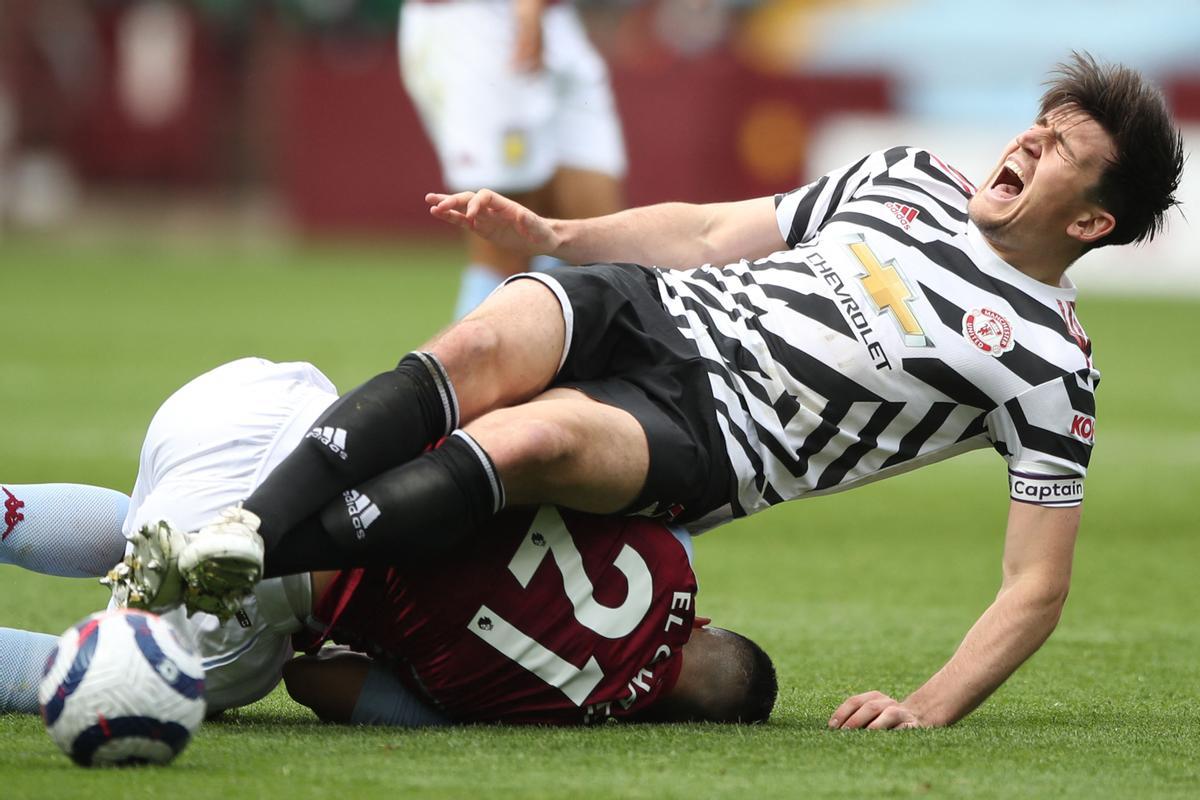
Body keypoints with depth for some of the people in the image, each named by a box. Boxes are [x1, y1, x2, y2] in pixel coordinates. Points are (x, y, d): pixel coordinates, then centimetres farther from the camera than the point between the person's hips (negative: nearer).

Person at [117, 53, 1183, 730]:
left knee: (530, 438, -37)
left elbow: (1038, 587, 0)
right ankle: (245, 520, -40)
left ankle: (246, 568, -44)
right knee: (484, 348, -31)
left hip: (713, 441, -5)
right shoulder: (908, 179, 20)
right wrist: (549, 232, 13)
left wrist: (930, 708, -15)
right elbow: (708, 233, 26)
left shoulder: (1051, 367, 3)